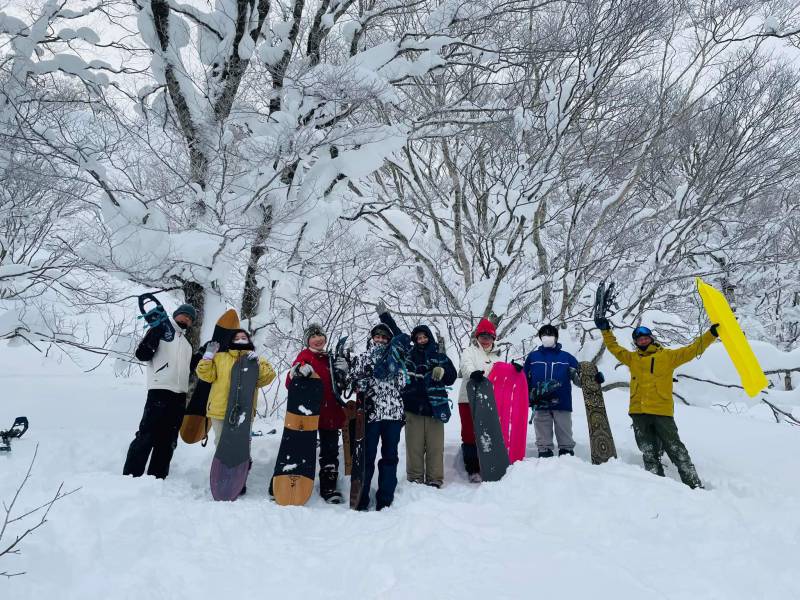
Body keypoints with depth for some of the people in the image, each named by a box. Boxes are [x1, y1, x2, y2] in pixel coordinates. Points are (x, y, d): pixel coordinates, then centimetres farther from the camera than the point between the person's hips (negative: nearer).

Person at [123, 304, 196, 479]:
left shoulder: (187, 343, 24)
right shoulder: (161, 330, 4)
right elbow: (142, 354, -8)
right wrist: (156, 331, -19)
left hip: (180, 396, 7)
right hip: (159, 392, -7)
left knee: (168, 441, 7)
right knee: (146, 436, -11)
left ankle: (157, 478, 12)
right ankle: (131, 476, -7)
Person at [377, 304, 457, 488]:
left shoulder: (441, 358, 10)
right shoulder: (408, 353, 12)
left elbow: (452, 377, 9)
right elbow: (396, 334, 20)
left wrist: (442, 371, -11)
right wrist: (384, 315, 23)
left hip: (434, 408, 0)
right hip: (413, 408, 1)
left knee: (435, 447, 0)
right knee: (414, 446, 2)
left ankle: (435, 480, 7)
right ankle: (415, 478, 9)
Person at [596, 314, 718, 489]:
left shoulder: (667, 356, 9)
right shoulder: (632, 358, 17)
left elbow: (692, 350, 6)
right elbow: (614, 348, 25)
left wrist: (711, 334, 0)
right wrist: (606, 330, 19)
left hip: (662, 411, -3)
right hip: (639, 413, 3)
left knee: (676, 451, -2)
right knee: (649, 453, 6)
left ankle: (695, 485, 4)